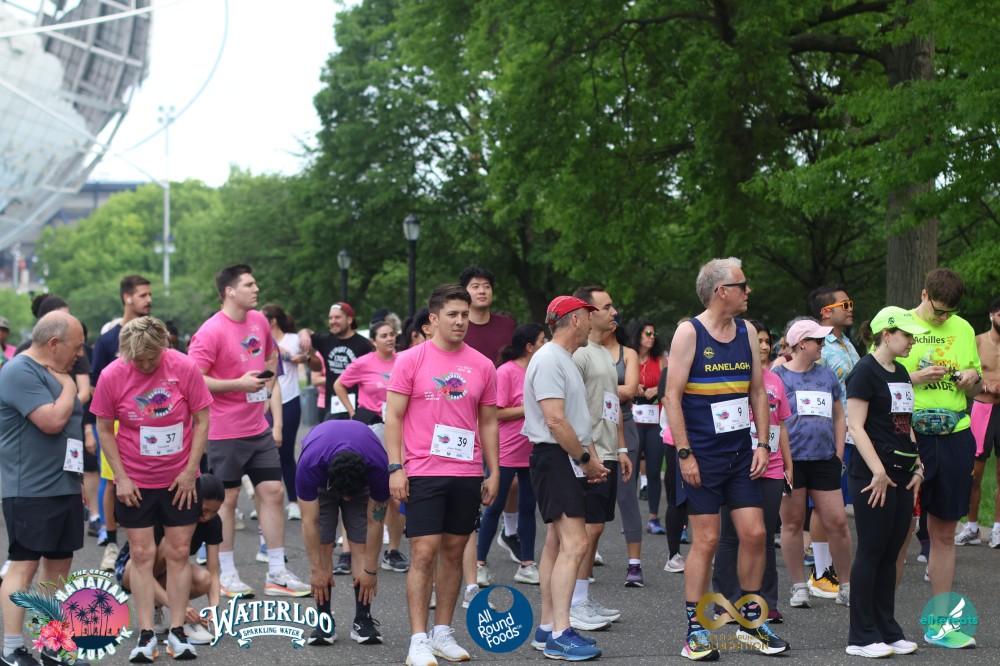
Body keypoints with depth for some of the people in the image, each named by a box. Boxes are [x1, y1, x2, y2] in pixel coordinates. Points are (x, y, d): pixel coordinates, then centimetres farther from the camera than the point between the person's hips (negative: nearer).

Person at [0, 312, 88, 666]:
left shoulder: (55, 373, 17)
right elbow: (52, 421, -23)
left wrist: (78, 478, 22)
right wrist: (69, 387, -7)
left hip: (65, 488, 9)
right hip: (30, 490, -9)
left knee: (60, 563, 10)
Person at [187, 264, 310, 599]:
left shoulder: (259, 321, 7)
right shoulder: (211, 332, -16)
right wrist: (239, 384, -22)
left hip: (258, 427, 7)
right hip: (225, 430, -7)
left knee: (273, 492, 5)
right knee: (227, 498, 3)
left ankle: (276, 573, 12)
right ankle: (226, 574, 15)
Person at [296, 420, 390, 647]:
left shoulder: (378, 467, -39)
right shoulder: (309, 465, -41)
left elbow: (375, 522, -26)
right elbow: (309, 521, -30)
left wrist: (370, 570, -20)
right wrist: (317, 569, -25)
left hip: (362, 476, 0)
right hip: (321, 480, 0)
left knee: (361, 544, -12)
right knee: (322, 544, -13)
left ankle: (363, 620, -7)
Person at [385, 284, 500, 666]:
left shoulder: (482, 366, 8)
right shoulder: (411, 360, -2)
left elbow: (488, 423, 14)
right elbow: (393, 416, -2)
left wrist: (494, 471, 9)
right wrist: (395, 467, -9)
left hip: (467, 474, 4)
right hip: (423, 472, -4)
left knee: (454, 552, 9)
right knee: (424, 553, -7)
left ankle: (443, 633, 18)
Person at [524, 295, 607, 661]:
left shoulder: (564, 360, 19)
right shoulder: (549, 360, -15)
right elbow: (555, 420, -22)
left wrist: (589, 459, 10)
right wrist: (587, 459, -13)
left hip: (568, 462, 11)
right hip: (554, 459, -11)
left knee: (557, 543, 12)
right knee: (575, 545, -16)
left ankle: (546, 629, 17)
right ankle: (560, 636, -17)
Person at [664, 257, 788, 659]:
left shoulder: (746, 333, 9)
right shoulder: (690, 332, -8)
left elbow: (758, 392, 14)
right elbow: (672, 396, -11)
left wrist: (762, 444, 4)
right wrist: (684, 454, -16)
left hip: (740, 454, 6)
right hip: (702, 456, -5)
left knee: (754, 534, 3)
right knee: (706, 539, -4)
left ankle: (752, 622, 17)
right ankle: (696, 631, 6)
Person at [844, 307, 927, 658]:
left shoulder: (901, 373, 16)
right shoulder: (865, 372, -9)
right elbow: (856, 426, -15)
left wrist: (917, 467, 13)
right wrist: (878, 472, -19)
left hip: (901, 474, 8)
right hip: (873, 475, -8)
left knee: (890, 553, 10)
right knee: (871, 552, -4)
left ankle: (887, 630, 16)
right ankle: (861, 636, 1)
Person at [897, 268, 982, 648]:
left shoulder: (963, 329, 13)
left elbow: (974, 390, 21)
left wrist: (972, 379, -1)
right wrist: (916, 378, -16)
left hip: (954, 437, 5)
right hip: (908, 437, -5)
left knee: (944, 532, 9)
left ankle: (940, 623, 17)